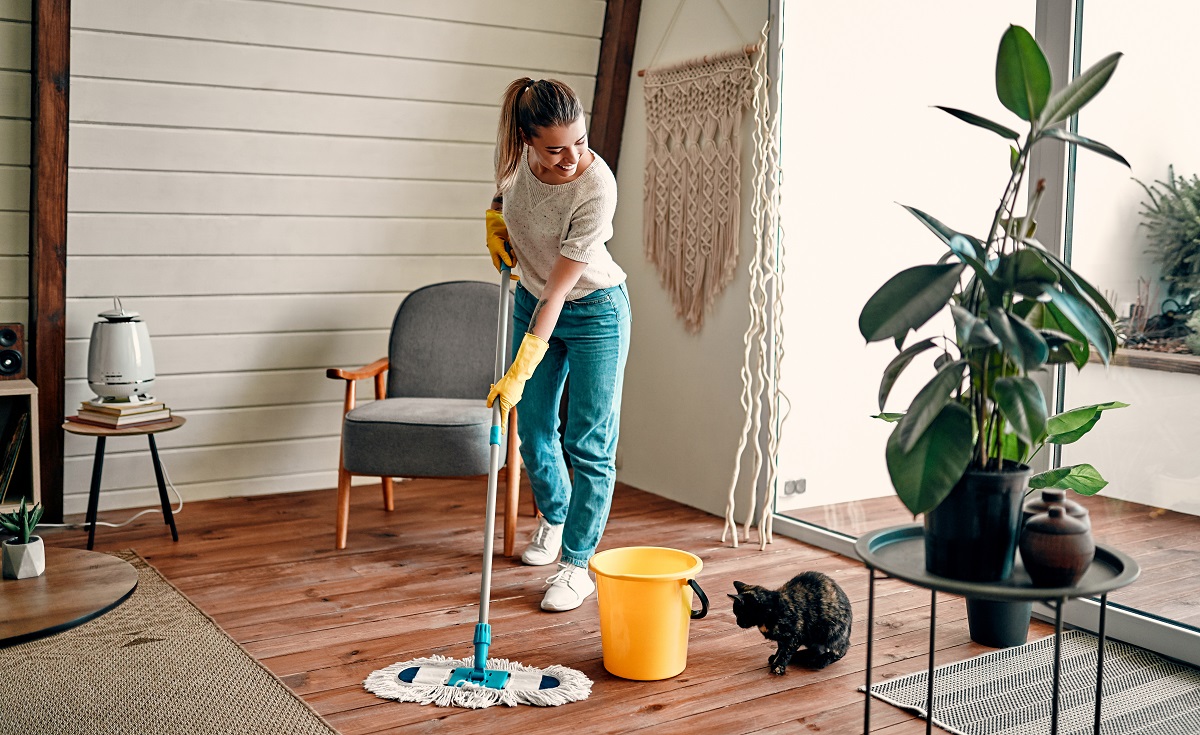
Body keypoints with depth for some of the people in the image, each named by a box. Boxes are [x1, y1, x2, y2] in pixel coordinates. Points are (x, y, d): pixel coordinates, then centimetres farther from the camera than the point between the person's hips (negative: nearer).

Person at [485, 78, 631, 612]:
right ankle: (553, 518, 39)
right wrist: (495, 214, -4)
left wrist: (519, 374, -31)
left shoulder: (596, 188, -33)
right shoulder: (517, 155, -18)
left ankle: (576, 564, 8)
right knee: (534, 431, 13)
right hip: (531, 301, 6)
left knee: (589, 444, -3)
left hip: (593, 312, -5)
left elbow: (558, 292, -31)